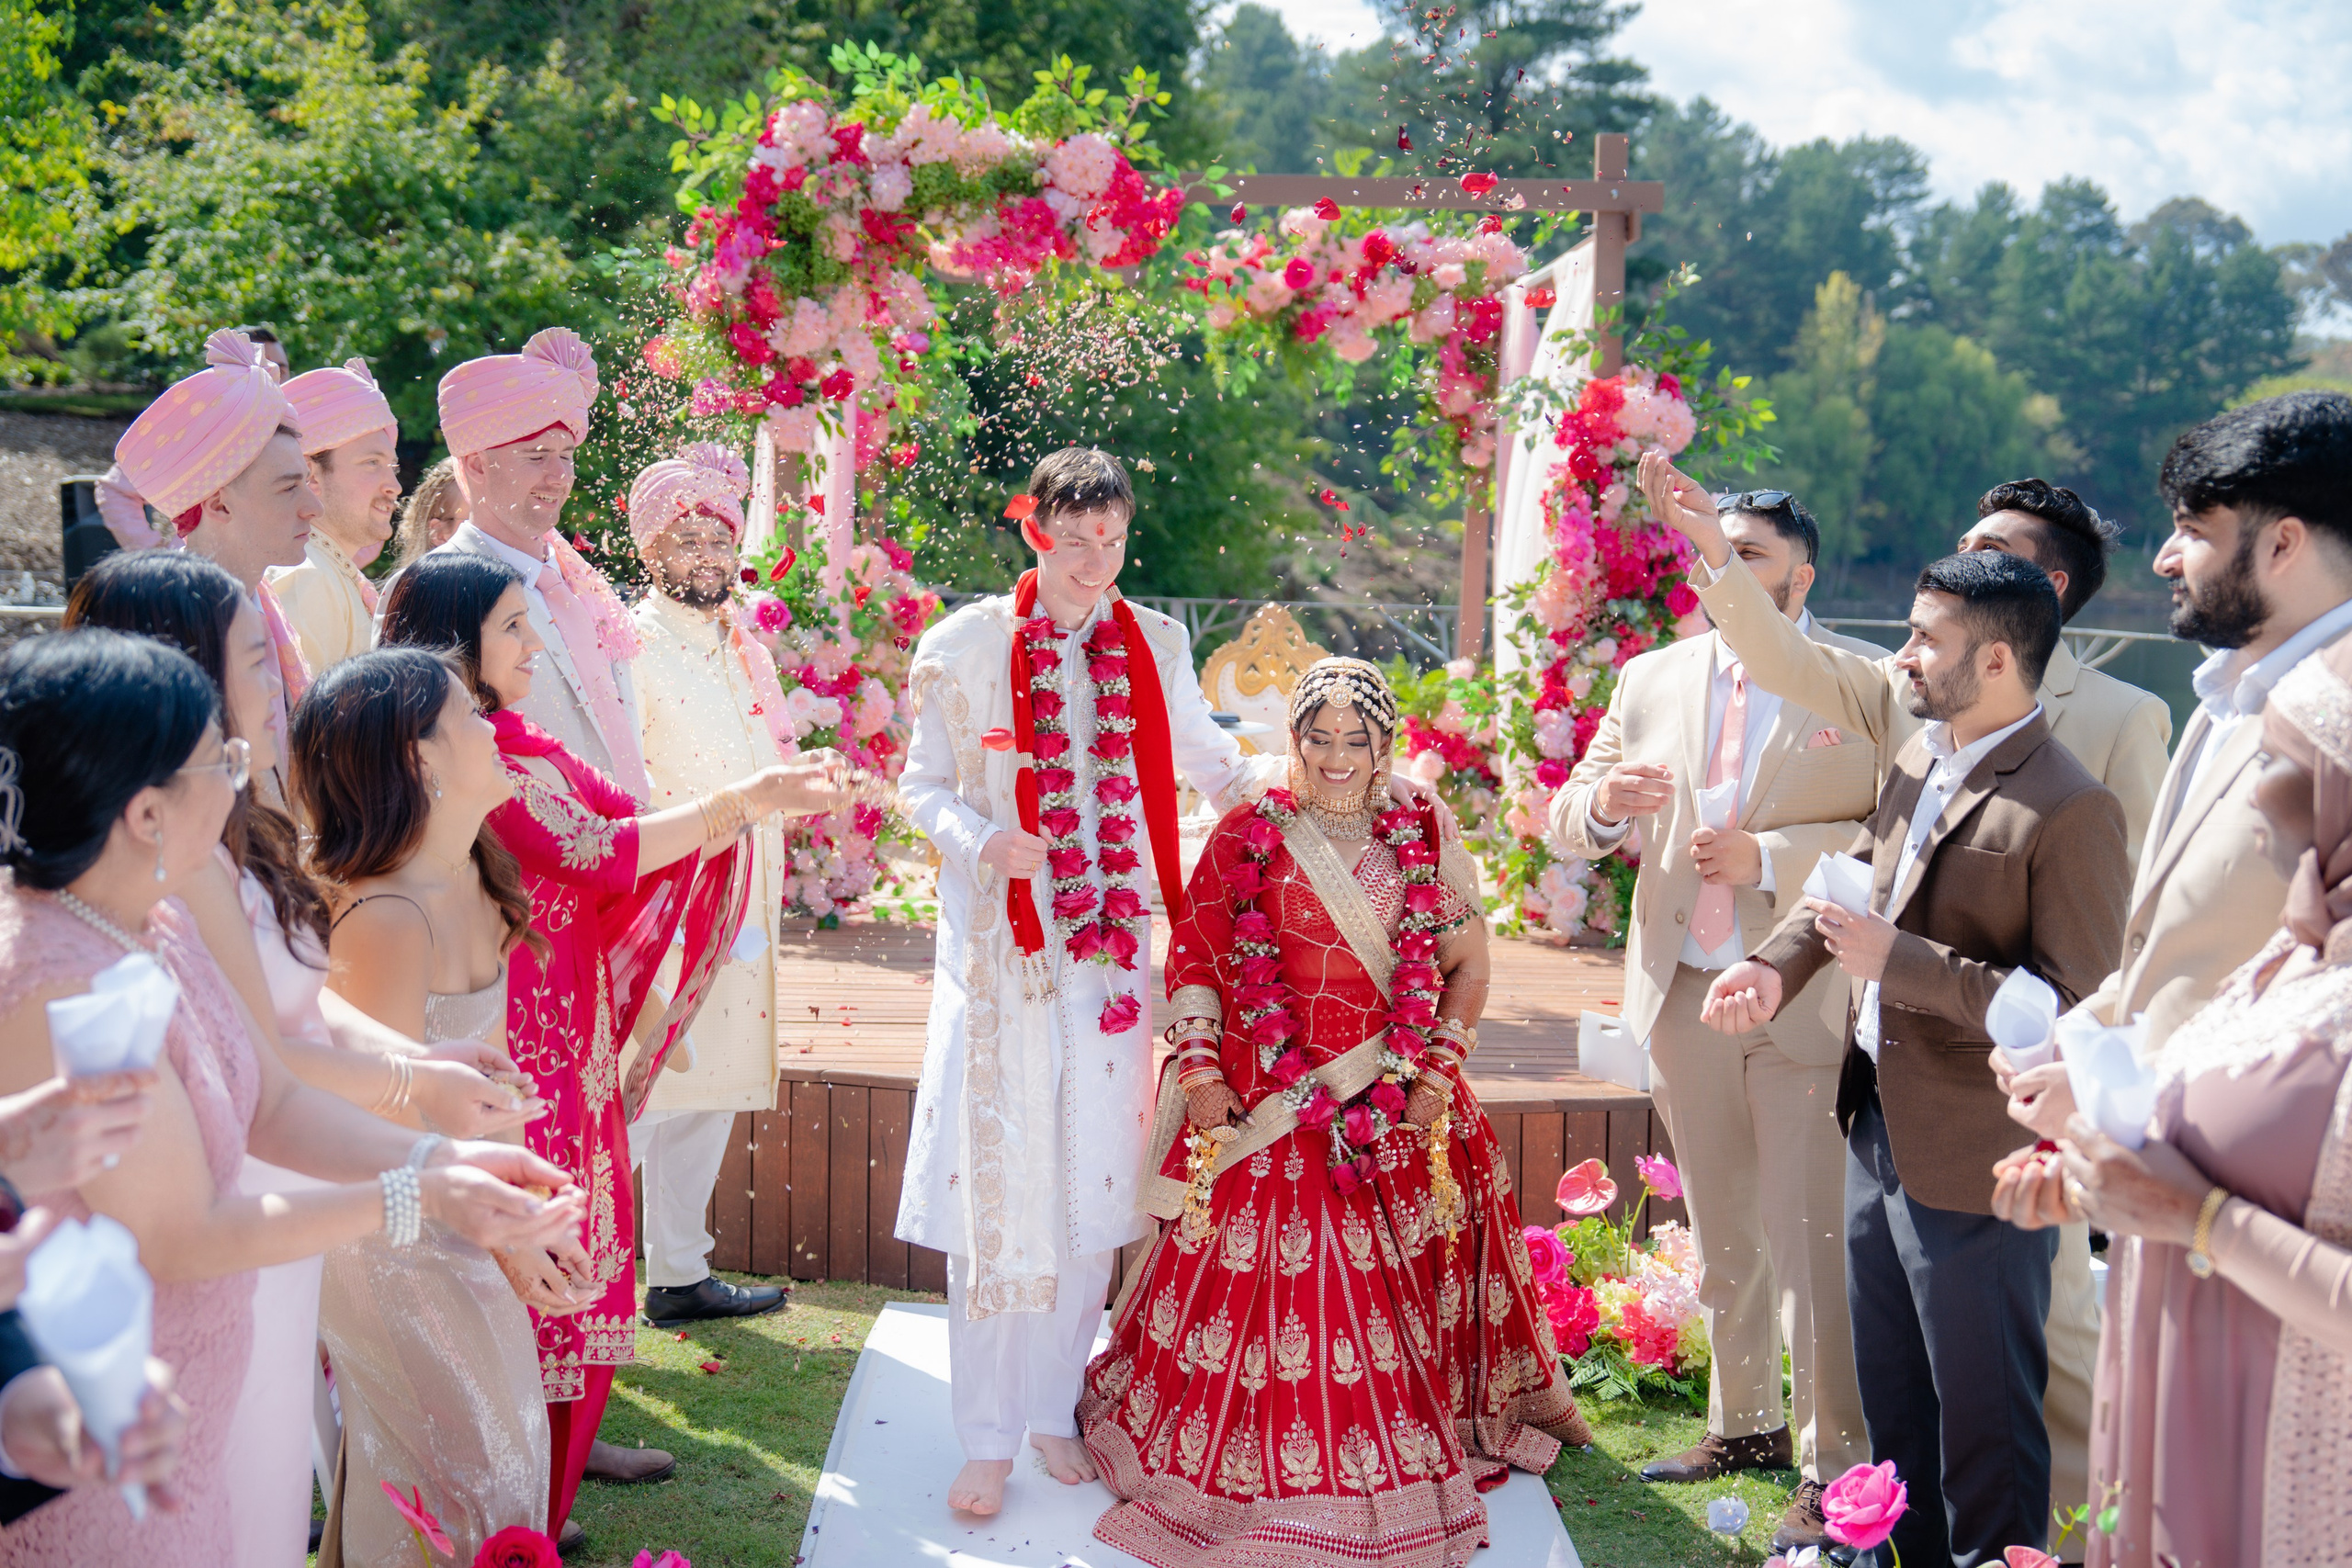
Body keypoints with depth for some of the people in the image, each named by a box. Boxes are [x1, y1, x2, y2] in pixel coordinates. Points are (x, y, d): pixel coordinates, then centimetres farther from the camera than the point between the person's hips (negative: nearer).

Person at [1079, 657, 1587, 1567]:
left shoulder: (1421, 842, 7)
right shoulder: (1247, 836, 1)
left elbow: (1467, 964, 8)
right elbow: (1194, 954, 2)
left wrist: (1437, 1072, -2)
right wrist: (1200, 1068, -5)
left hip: (1398, 1104, 2)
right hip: (1274, 1109, -2)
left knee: (1394, 1282, 7)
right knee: (1272, 1281, -2)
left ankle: (1404, 1456, 25)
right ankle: (1265, 1462, 14)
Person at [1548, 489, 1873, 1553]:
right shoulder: (1652, 679, 11)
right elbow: (1567, 822, 11)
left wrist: (1770, 857, -19)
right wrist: (1601, 803, -11)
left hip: (1811, 1000, -5)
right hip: (1684, 995, 5)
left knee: (1813, 1242, -3)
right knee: (1722, 1236, 16)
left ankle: (1834, 1465, 8)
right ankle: (1745, 1424, 31)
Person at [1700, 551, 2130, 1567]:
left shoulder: (2071, 811, -22)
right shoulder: (1916, 758, 5)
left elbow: (2078, 1006, -25)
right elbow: (1861, 870, 19)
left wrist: (1899, 962, -28)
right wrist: (1777, 963, 0)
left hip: (1972, 1165, -9)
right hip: (1880, 1126, 9)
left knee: (1981, 1416, 8)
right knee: (1889, 1393, 24)